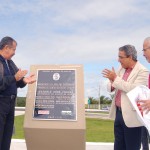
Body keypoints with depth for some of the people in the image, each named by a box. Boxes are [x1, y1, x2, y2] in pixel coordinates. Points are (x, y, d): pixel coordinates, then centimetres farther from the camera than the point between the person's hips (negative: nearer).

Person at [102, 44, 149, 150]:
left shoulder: (142, 71, -12)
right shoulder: (122, 68, 10)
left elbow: (134, 89, -27)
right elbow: (113, 87, 13)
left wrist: (116, 78, -21)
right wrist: (112, 80, -10)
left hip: (131, 116, -7)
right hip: (118, 113, 7)